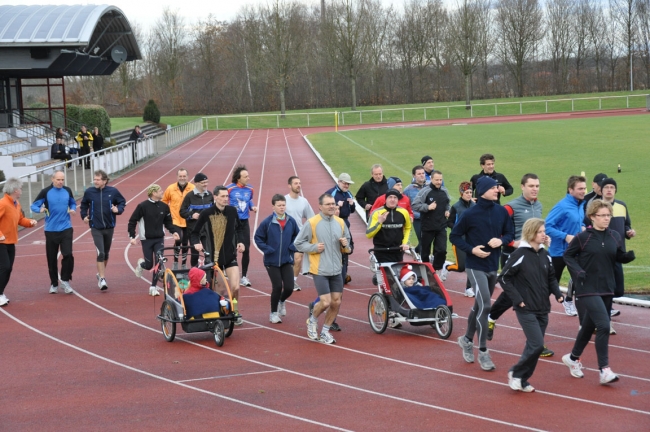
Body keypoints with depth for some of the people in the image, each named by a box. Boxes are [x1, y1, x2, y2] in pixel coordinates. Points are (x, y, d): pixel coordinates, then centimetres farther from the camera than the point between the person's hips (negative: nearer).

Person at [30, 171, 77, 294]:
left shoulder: (67, 191, 3)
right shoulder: (45, 192, -6)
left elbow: (73, 203, 19)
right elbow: (33, 206, -2)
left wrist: (73, 209, -3)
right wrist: (40, 209, -24)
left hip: (66, 229, 1)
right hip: (51, 230, -1)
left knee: (68, 255, -13)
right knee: (52, 259, 6)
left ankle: (65, 280, 4)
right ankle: (54, 284, 20)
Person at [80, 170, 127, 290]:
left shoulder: (113, 191, -7)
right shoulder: (89, 192, -5)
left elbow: (122, 202, 5)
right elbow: (83, 205, 12)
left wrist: (118, 209, -13)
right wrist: (84, 216, 2)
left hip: (109, 227, 2)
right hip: (96, 228, -2)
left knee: (106, 253, 16)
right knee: (100, 253, -14)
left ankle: (100, 274, 37)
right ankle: (102, 279, -10)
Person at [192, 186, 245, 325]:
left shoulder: (232, 211, -1)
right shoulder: (207, 213, -10)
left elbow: (239, 227, 17)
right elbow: (195, 232, -1)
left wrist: (240, 241, 2)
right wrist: (196, 243, -20)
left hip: (230, 256, 2)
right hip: (213, 257, -1)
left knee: (235, 287, -11)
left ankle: (234, 313, 11)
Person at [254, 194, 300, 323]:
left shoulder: (291, 221, -3)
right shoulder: (267, 222, -10)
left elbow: (297, 236, 11)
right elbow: (258, 237, -2)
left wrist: (293, 247, -3)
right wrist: (267, 249, -10)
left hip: (287, 260, 2)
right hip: (272, 261, -2)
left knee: (289, 287, -3)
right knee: (277, 287, -4)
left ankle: (281, 301, 33)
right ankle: (274, 312, 18)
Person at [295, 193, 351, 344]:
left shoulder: (340, 222, 7)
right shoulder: (311, 223, -7)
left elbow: (347, 246, 18)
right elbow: (298, 243, -3)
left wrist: (345, 244, -4)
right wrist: (314, 247, -16)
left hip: (336, 270, 5)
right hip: (320, 270, -5)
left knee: (336, 302, 5)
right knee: (325, 302, -11)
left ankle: (325, 331, 23)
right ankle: (312, 320, 20)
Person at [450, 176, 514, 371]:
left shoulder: (501, 212, 0)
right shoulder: (470, 214, -12)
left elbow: (510, 233, 10)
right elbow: (455, 236, -3)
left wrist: (501, 240, -12)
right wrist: (471, 249, -17)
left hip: (493, 266, 5)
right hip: (476, 267, -5)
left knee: (480, 306, 17)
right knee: (484, 306, -15)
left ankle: (467, 339, 38)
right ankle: (483, 352, -7)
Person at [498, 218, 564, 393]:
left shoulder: (545, 255, 8)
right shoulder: (519, 254, -12)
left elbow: (551, 278, 19)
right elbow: (504, 278, -10)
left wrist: (557, 293, 1)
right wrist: (517, 299, -14)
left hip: (543, 309, 7)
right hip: (526, 309, -6)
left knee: (534, 346, 9)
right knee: (537, 345, -13)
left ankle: (522, 380, 21)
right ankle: (516, 374, 4)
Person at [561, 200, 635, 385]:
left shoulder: (615, 236, 3)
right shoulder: (582, 237, -9)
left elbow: (620, 257, 10)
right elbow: (568, 255, 0)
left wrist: (629, 256, -12)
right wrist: (577, 270, -16)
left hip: (607, 289, 6)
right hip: (587, 289, -6)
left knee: (589, 325, 18)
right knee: (604, 326, -16)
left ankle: (573, 358, 40)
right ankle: (604, 370, -10)